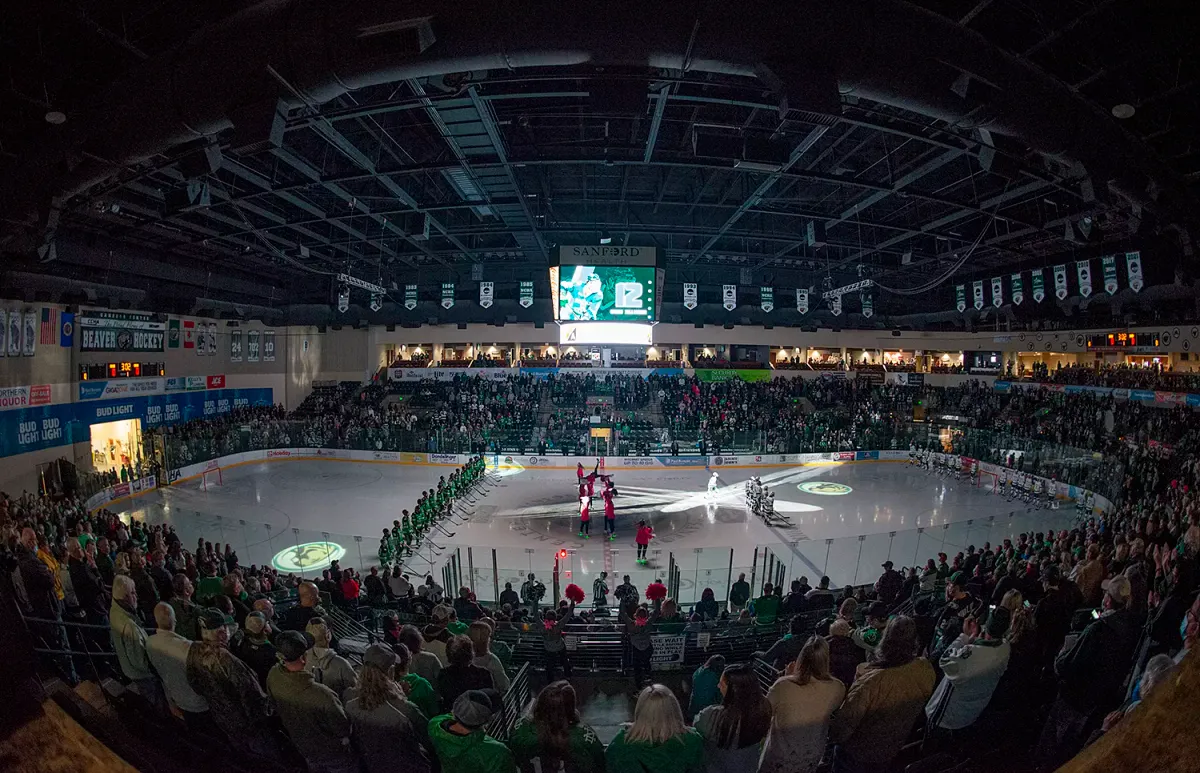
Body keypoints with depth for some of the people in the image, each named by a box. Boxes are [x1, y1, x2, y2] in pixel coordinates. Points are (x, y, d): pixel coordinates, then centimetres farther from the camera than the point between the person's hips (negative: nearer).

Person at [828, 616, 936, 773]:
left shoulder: (873, 680, -41)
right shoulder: (925, 671, -23)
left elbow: (846, 721, -29)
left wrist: (834, 737, -10)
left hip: (856, 753, -5)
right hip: (889, 754, 5)